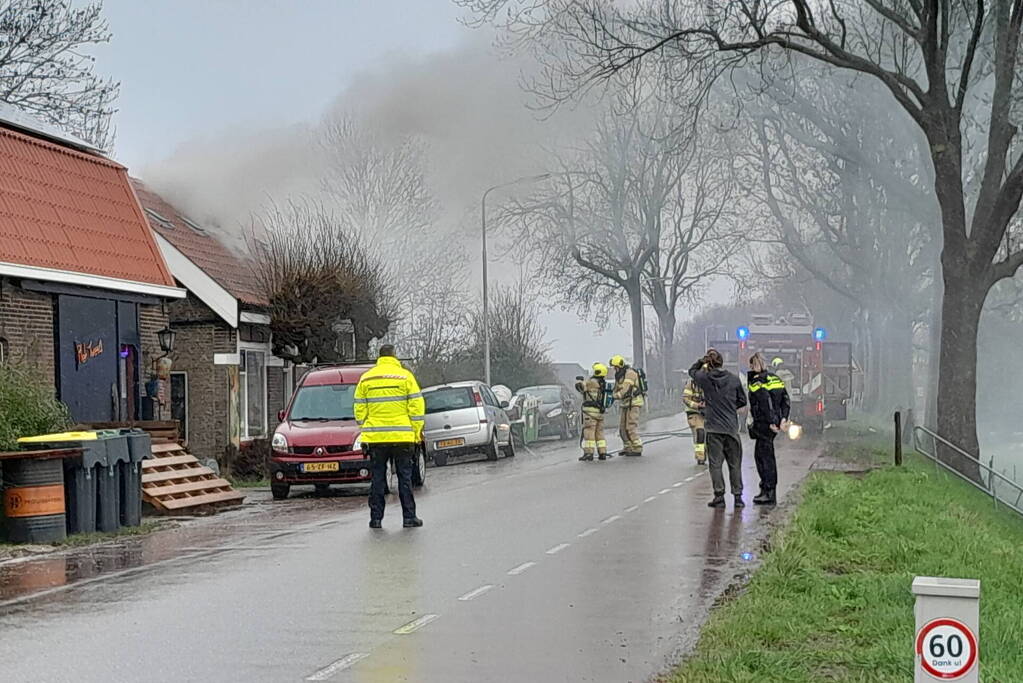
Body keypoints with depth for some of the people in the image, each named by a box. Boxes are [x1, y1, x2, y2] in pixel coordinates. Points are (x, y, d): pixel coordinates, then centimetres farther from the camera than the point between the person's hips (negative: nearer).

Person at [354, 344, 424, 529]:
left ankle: (376, 518, 6)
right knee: (405, 478, 5)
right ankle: (409, 517, 7)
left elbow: (359, 409, 8)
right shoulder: (405, 376, -1)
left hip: (375, 437, 2)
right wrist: (417, 432, 4)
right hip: (402, 437, -2)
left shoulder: (366, 378, 6)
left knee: (377, 479, 7)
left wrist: (365, 430, 16)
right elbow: (416, 406, -3)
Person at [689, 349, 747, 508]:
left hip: (713, 428, -1)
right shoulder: (734, 379, -3)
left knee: (715, 463, 5)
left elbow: (692, 371, 17)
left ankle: (719, 496, 2)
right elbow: (742, 400, 8)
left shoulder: (704, 378, -6)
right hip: (731, 428, 1)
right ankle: (738, 496, 11)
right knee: (735, 464, 10)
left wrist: (703, 361, 10)